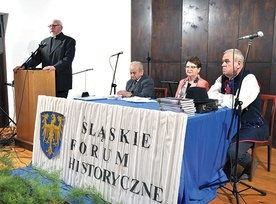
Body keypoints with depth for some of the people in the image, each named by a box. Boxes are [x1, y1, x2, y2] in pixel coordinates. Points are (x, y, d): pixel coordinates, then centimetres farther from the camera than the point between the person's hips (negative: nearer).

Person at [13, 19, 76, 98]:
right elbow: (37, 58, 11)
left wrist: (55, 67, -25)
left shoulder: (69, 41, 2)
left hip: (62, 83, -4)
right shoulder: (44, 42, 18)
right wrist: (24, 66, -5)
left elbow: (68, 59, -11)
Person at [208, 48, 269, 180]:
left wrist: (221, 98, -13)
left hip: (252, 126, -7)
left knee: (233, 151, -26)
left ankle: (251, 165, 13)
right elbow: (209, 96, -2)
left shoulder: (249, 78, -18)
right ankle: (227, 170, 17)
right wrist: (228, 98, -17)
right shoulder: (223, 78, 5)